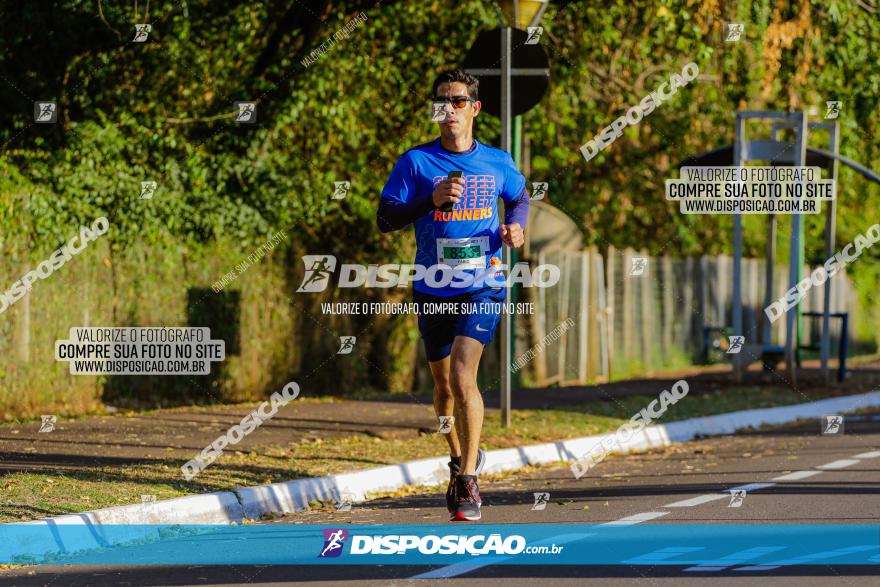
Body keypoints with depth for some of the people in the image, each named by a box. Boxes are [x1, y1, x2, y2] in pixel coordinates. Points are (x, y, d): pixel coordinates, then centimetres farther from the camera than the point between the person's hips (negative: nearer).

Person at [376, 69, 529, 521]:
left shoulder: (497, 162, 3)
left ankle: (469, 481, -14)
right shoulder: (416, 162, -2)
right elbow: (385, 218, -6)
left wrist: (514, 226, 1)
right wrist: (432, 200, -20)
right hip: (433, 290, 2)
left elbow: (519, 198, 23)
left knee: (462, 373, -19)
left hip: (483, 286, -2)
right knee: (443, 383, 14)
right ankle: (460, 460, 38)